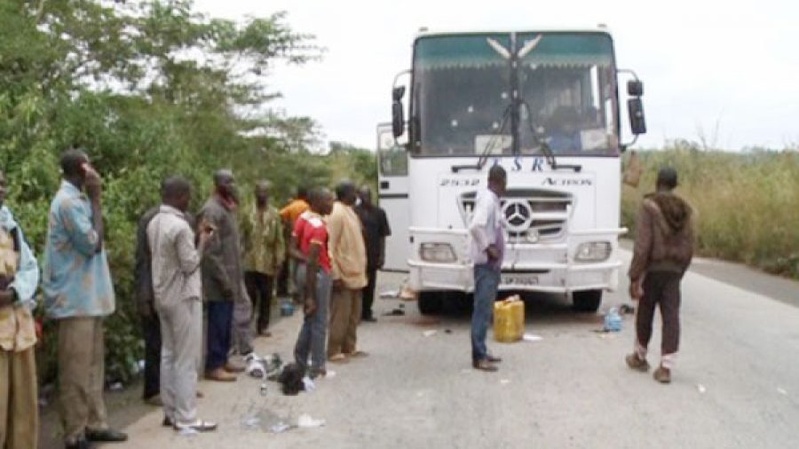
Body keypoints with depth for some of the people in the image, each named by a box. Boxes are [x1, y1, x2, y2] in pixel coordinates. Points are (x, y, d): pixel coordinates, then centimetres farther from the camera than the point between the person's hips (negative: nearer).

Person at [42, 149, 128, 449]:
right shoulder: (68, 201, -16)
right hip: (75, 299, -10)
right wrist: (96, 200, -15)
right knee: (76, 369, -3)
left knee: (92, 365, 14)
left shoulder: (76, 199, 14)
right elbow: (93, 243, -18)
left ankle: (95, 424, 23)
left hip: (88, 296, 10)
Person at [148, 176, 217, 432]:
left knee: (169, 354, 14)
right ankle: (186, 418, 1)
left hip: (163, 296, 9)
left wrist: (195, 237, 12)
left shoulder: (154, 223, 7)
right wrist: (203, 242, -5)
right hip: (183, 298, -9)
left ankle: (171, 412, 19)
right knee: (187, 359, -3)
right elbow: (190, 265, -18)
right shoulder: (180, 226, -20)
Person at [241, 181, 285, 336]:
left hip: (268, 262, 1)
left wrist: (279, 258, -3)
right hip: (249, 261, -1)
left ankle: (263, 325, 16)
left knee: (266, 296, 7)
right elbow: (242, 237, 3)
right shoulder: (248, 213, 3)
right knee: (250, 295, 0)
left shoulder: (275, 214, 4)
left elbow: (279, 239, 3)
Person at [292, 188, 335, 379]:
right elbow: (312, 262, -23)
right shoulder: (319, 226, -20)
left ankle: (300, 362, 24)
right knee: (319, 323, 2)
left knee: (310, 319, 19)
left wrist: (305, 259, -11)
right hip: (318, 272, -9)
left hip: (302, 270, 9)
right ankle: (316, 367, 9)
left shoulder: (303, 218, 7)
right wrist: (311, 296, -20)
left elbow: (293, 250, 6)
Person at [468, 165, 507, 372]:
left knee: (486, 309, 13)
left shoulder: (491, 199, 15)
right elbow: (475, 226, -29)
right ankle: (478, 357, -9)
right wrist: (488, 248, -20)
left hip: (492, 264, 10)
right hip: (486, 264, -10)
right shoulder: (488, 199, -16)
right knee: (482, 310, -9)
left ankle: (481, 352, 20)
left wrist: (493, 247, 11)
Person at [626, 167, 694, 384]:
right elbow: (689, 248, 9)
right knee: (671, 317, 2)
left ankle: (640, 357, 29)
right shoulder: (684, 209, 6)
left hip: (652, 269, -4)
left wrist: (634, 277, -14)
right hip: (674, 270, 4)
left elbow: (642, 245, -16)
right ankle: (666, 367, -2)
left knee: (645, 315, 13)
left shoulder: (649, 206, -11)